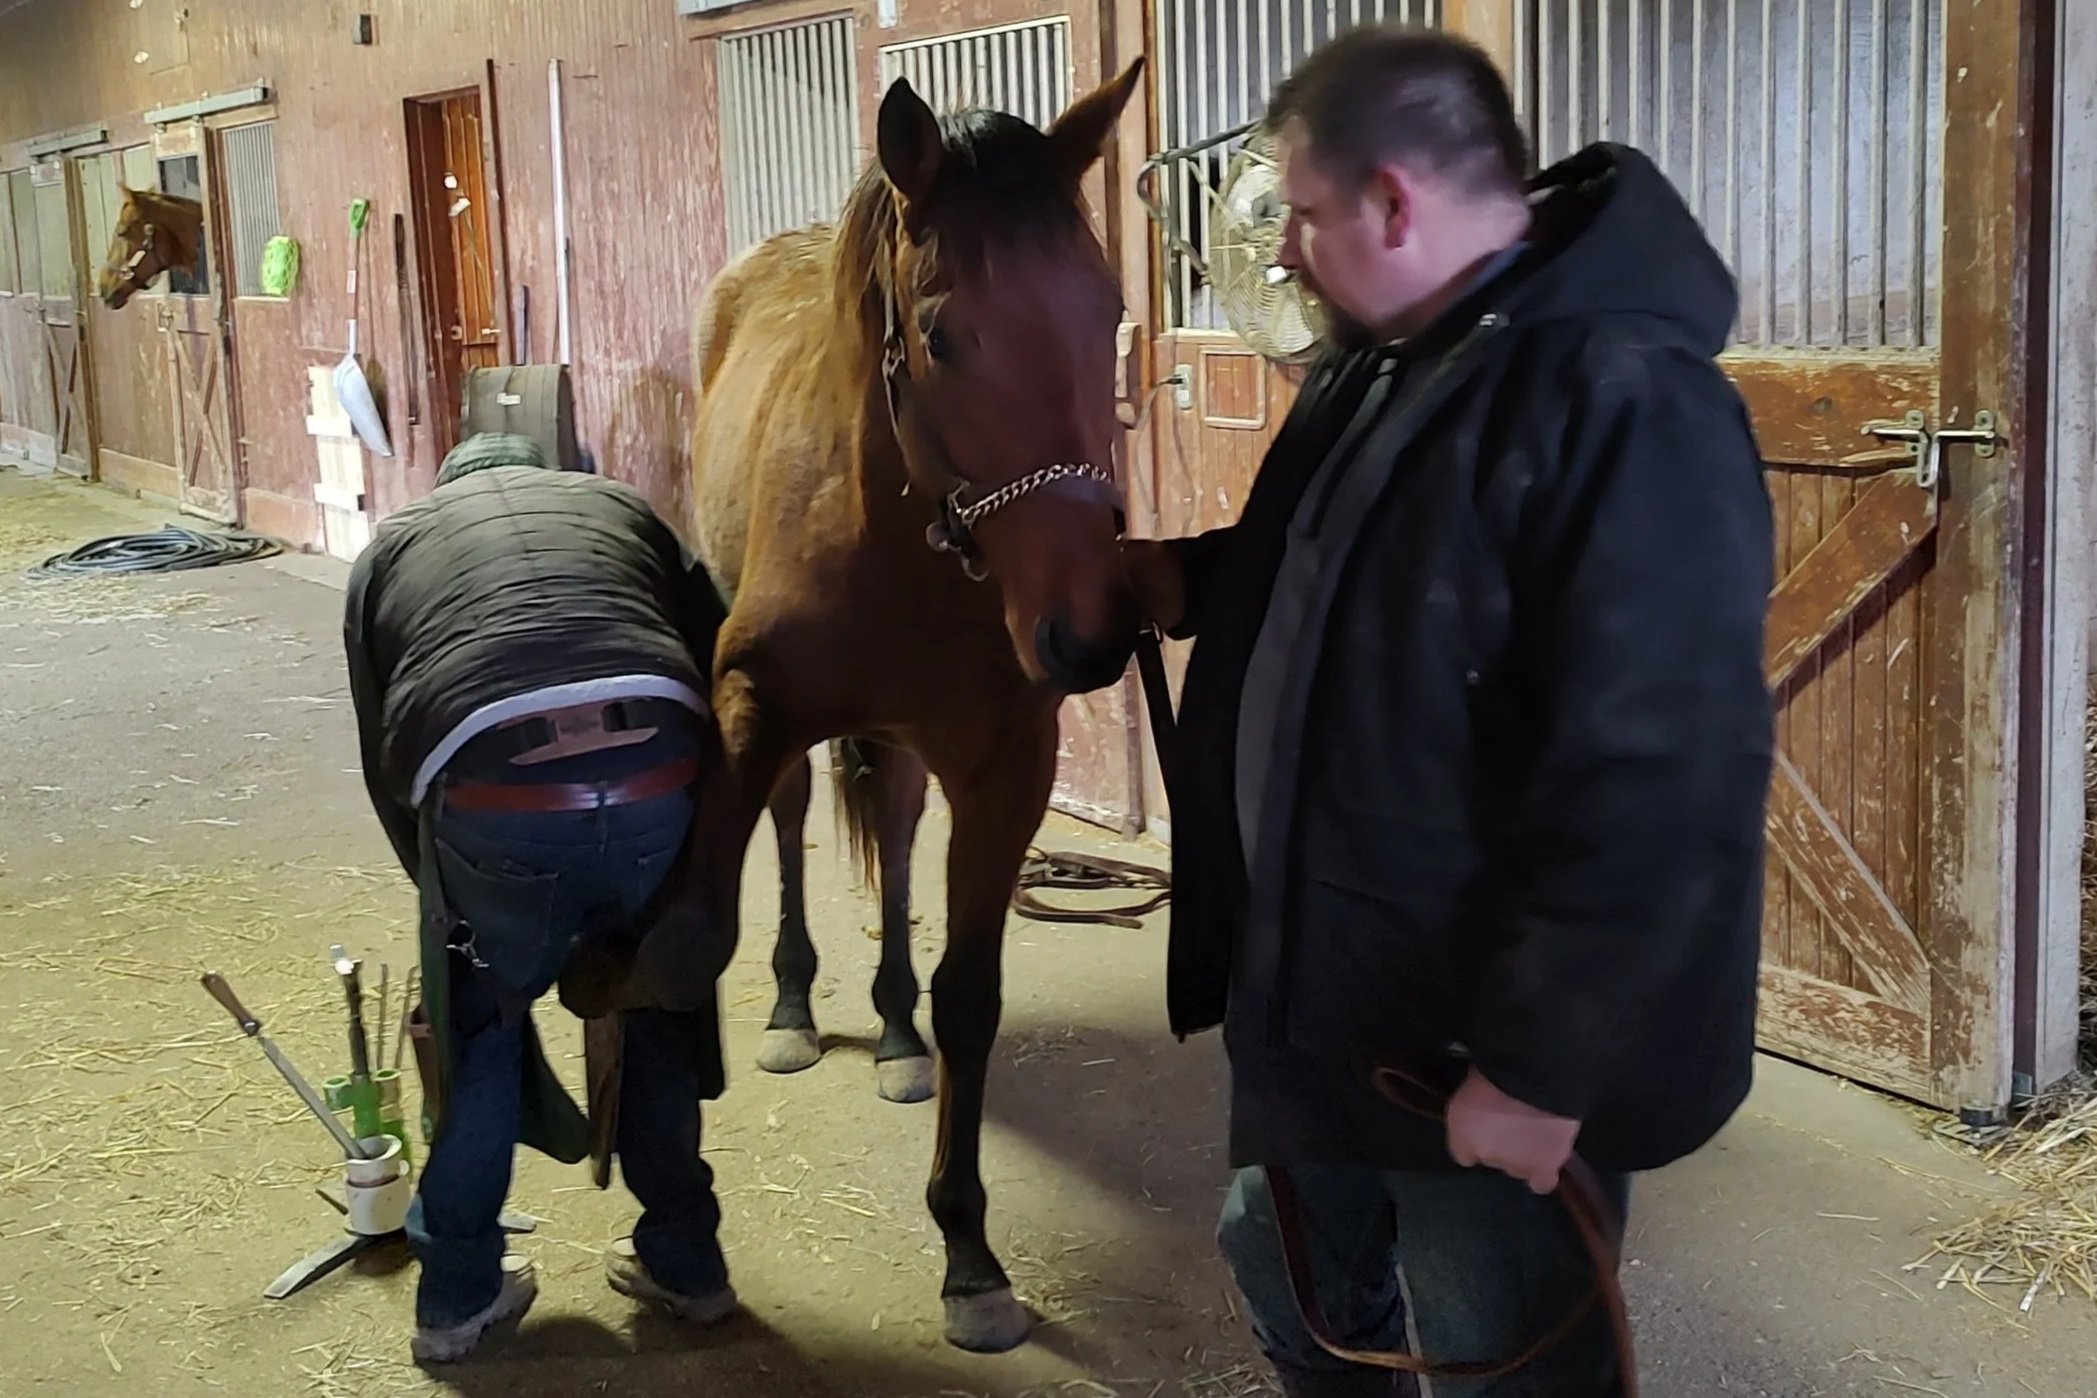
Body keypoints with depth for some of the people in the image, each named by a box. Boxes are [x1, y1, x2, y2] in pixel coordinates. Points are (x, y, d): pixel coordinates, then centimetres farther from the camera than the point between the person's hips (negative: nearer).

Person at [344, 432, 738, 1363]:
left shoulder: (390, 546, 31)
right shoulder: (618, 505, 33)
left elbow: (386, 764, 27)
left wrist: (447, 898, 37)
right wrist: (702, 860, 34)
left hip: (493, 803, -1)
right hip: (660, 781, 2)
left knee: (481, 1019, 26)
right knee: (662, 999, 28)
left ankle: (459, 1292, 34)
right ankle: (685, 1261, 39)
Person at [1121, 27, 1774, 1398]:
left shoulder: (1619, 401, -26)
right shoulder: (1379, 363, 6)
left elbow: (1656, 795, -29)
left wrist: (1544, 1073, -25)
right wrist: (1171, 576, 8)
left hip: (1479, 1046, -9)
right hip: (1323, 992, 9)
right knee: (1291, 1273, 27)